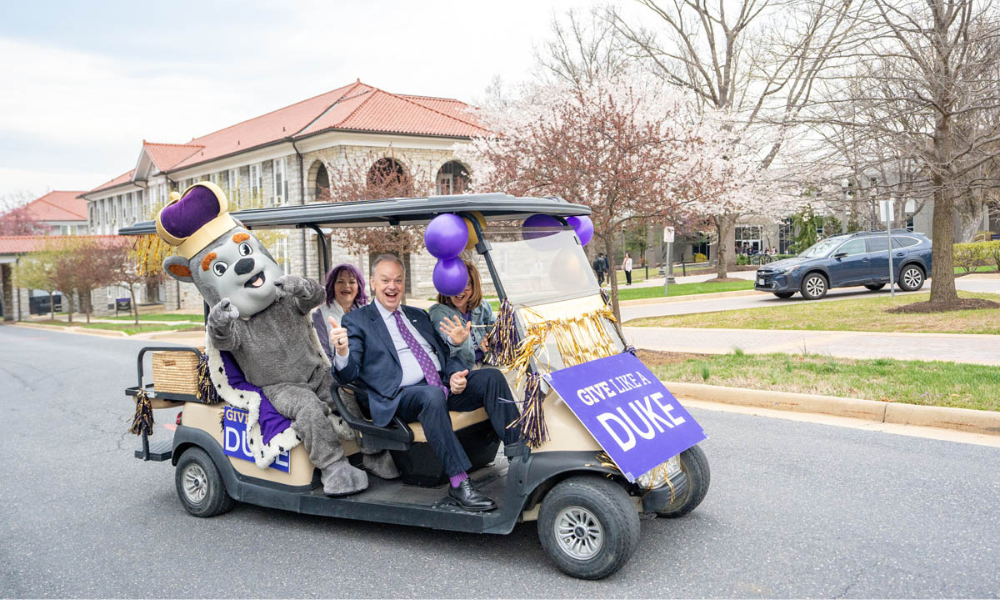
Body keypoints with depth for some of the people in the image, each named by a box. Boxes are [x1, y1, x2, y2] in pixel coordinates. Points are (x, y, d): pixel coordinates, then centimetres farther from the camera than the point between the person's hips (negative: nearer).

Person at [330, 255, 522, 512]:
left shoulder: (418, 316, 25)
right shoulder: (357, 320, 7)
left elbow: (445, 353, 23)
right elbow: (347, 374, -3)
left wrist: (455, 374, -1)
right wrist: (342, 352, -27)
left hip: (444, 386, 6)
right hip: (402, 396, -6)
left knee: (492, 376, -16)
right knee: (433, 395, -38)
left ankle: (517, 451, -16)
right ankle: (459, 483, -35)